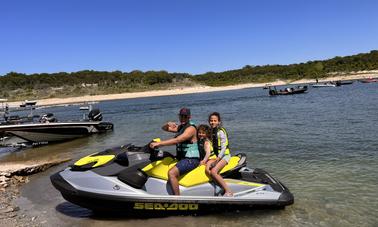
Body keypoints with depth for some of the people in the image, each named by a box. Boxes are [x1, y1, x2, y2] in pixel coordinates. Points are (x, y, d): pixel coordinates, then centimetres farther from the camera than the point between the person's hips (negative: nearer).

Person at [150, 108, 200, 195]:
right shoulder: (180, 127, 13)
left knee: (171, 173, -29)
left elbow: (177, 140, -28)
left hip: (191, 159, -10)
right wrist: (168, 124, -8)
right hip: (182, 157, 10)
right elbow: (164, 128, 16)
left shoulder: (191, 128, -15)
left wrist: (158, 143, -31)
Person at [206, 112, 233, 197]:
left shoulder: (221, 131, -10)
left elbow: (223, 147, -16)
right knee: (207, 170, -21)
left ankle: (228, 191, -18)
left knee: (213, 171, -26)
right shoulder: (211, 131, 14)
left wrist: (217, 159, -25)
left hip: (224, 155, -7)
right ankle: (222, 187, -17)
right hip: (215, 155, 7)